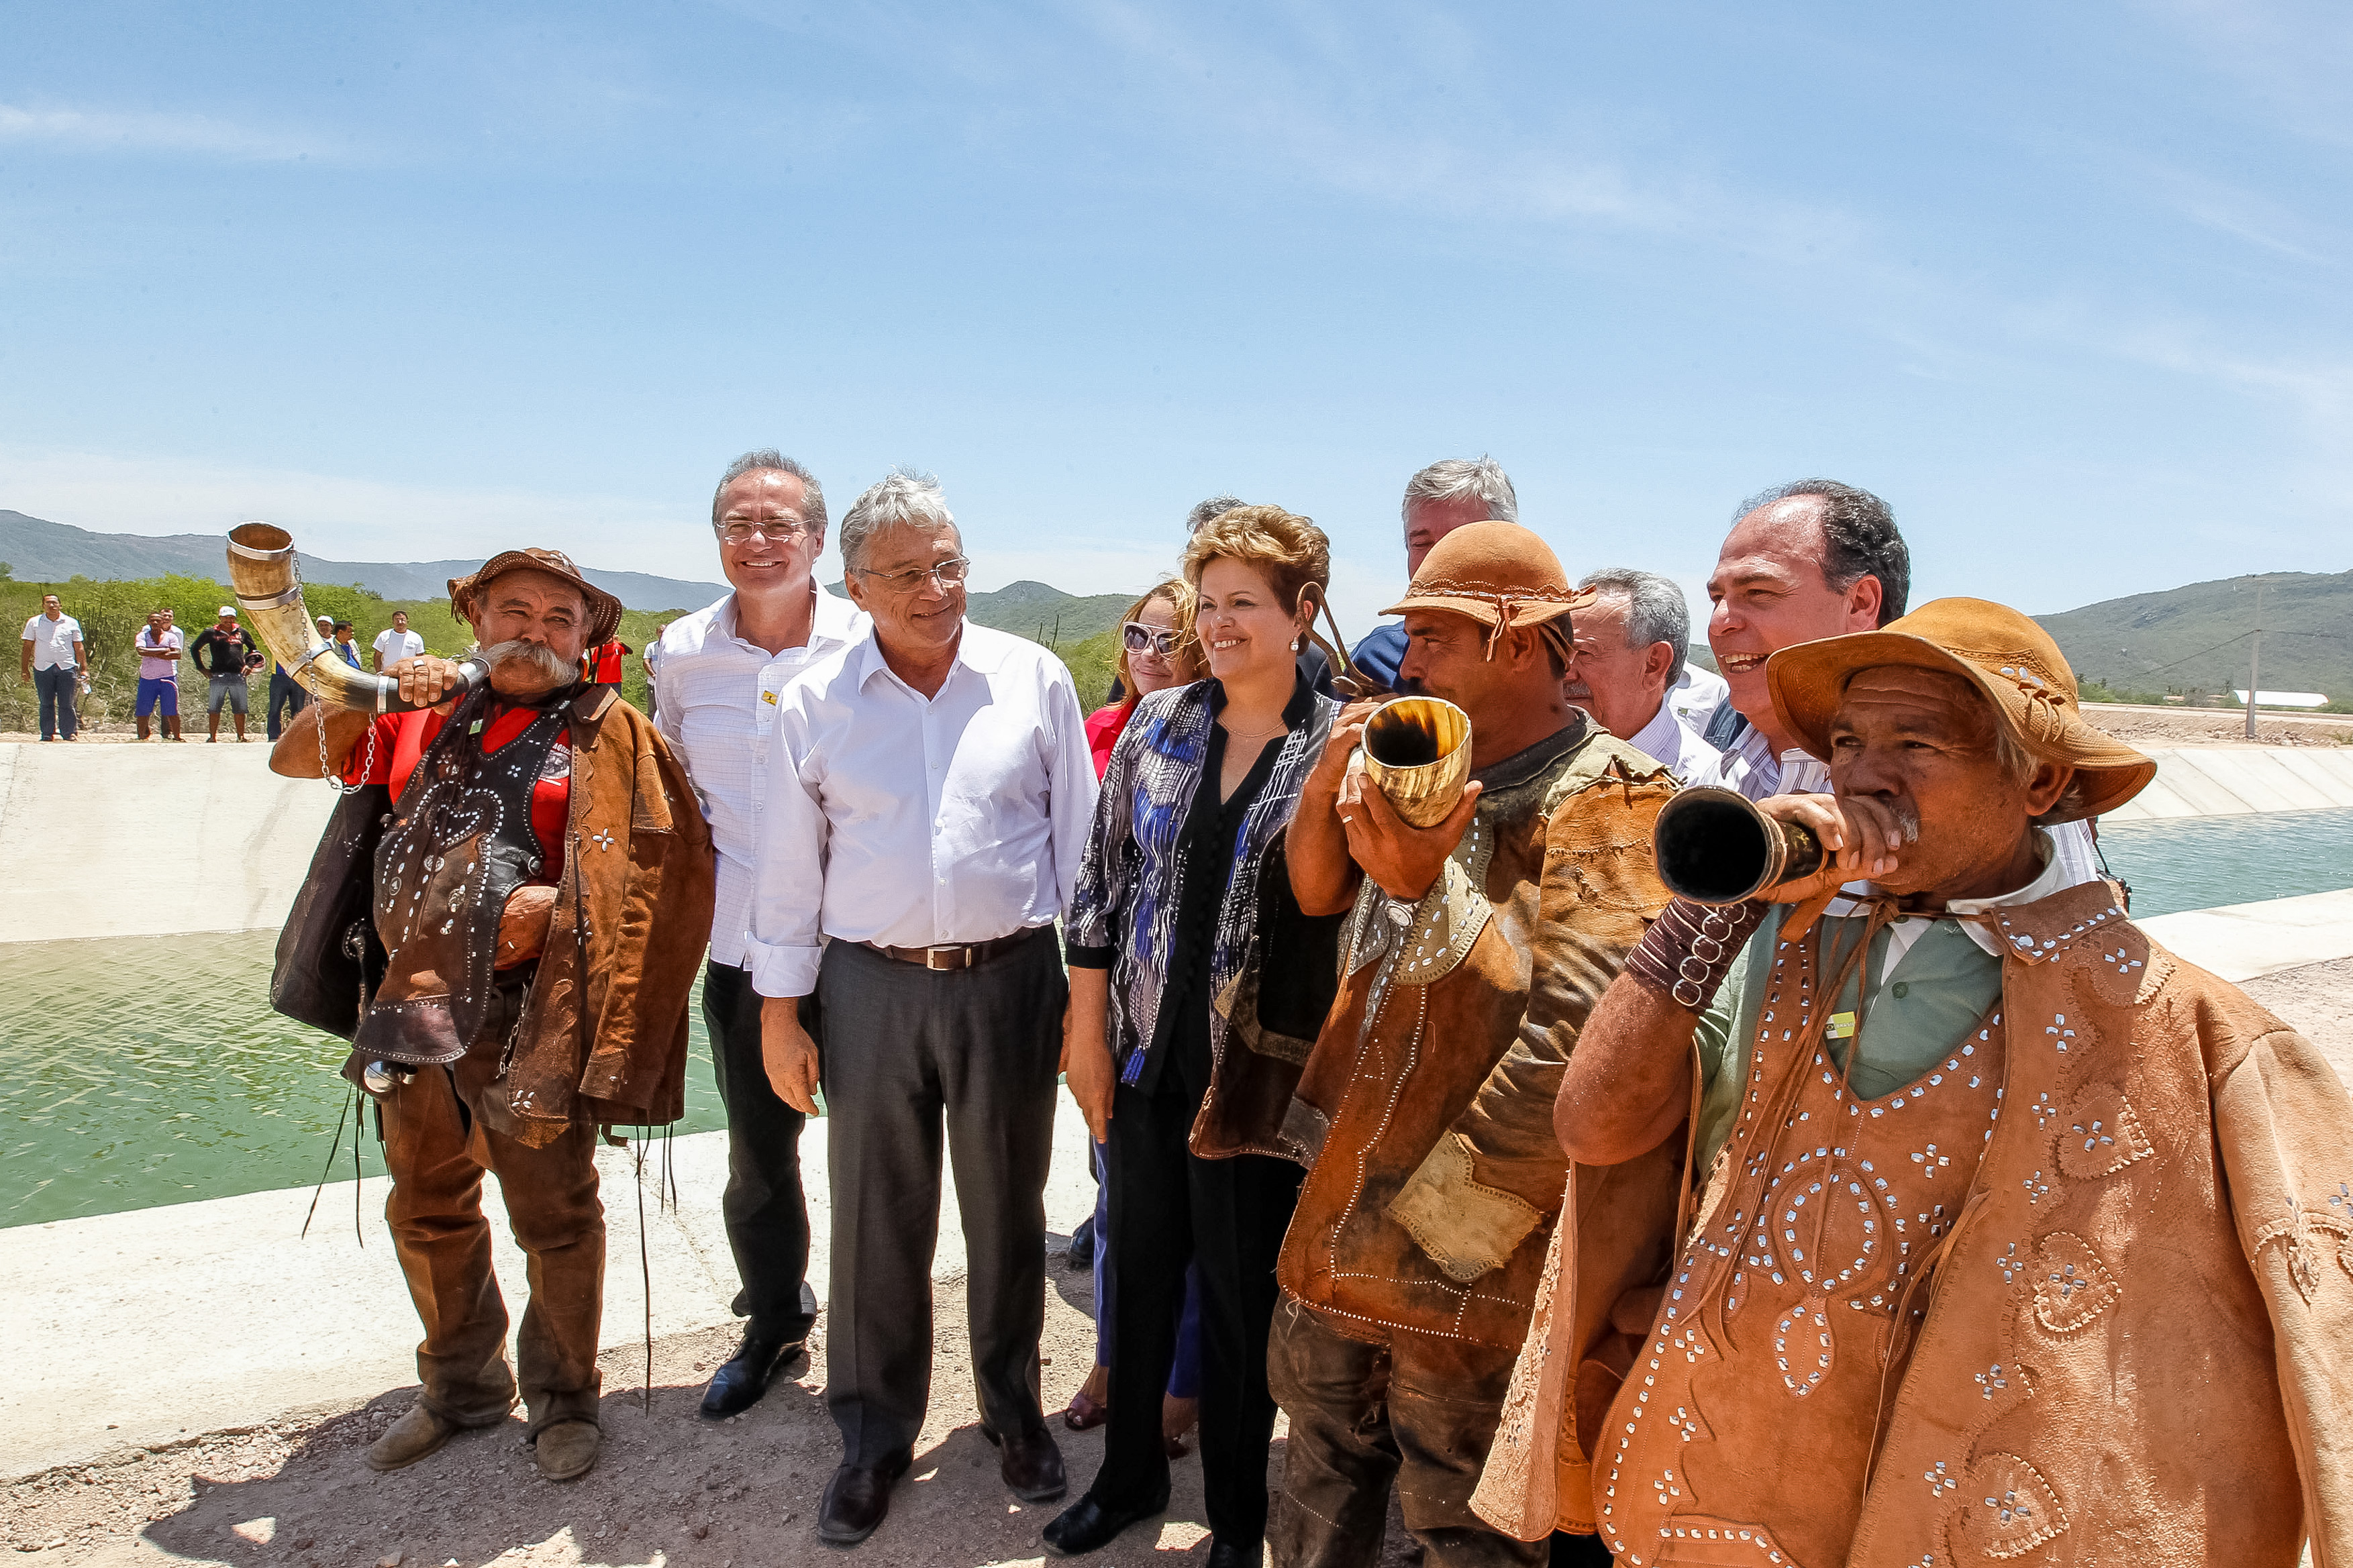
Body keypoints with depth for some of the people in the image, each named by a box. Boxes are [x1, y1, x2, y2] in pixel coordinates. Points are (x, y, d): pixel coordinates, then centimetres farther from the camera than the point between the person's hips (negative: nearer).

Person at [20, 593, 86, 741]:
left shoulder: (72, 623, 9)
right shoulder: (34, 623, 9)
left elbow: (79, 648, 11)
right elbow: (28, 647, 11)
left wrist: (84, 669, 6)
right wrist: (25, 669, 6)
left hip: (67, 668, -1)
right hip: (43, 668, 1)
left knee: (66, 704, -3)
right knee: (46, 704, 4)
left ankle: (69, 733, 3)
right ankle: (47, 734, 10)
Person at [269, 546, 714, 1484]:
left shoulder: (608, 733, -2)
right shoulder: (424, 721, 13)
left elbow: (668, 861, -7)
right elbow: (295, 760, 18)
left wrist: (562, 901, -19)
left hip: (528, 1023, -5)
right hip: (410, 1008, 6)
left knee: (555, 1221, 6)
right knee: (427, 1212, 19)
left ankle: (562, 1397, 26)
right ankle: (462, 1387, 39)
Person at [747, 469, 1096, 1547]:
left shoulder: (1035, 680, -1)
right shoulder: (816, 702, 0)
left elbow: (1078, 840, 4)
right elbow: (788, 867, 5)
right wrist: (779, 1011, 4)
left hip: (1010, 979, 0)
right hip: (871, 985, 0)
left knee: (1007, 1211, 14)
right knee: (876, 1220, 10)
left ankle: (1013, 1410, 35)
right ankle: (874, 1438, 30)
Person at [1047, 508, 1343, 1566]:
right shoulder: (1158, 724, 3)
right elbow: (1103, 880, 6)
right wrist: (1087, 1031, 5)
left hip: (1255, 1071, -3)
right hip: (1146, 1053, 4)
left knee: (1239, 1296, 11)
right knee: (1138, 1270, 18)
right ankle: (1130, 1476, 41)